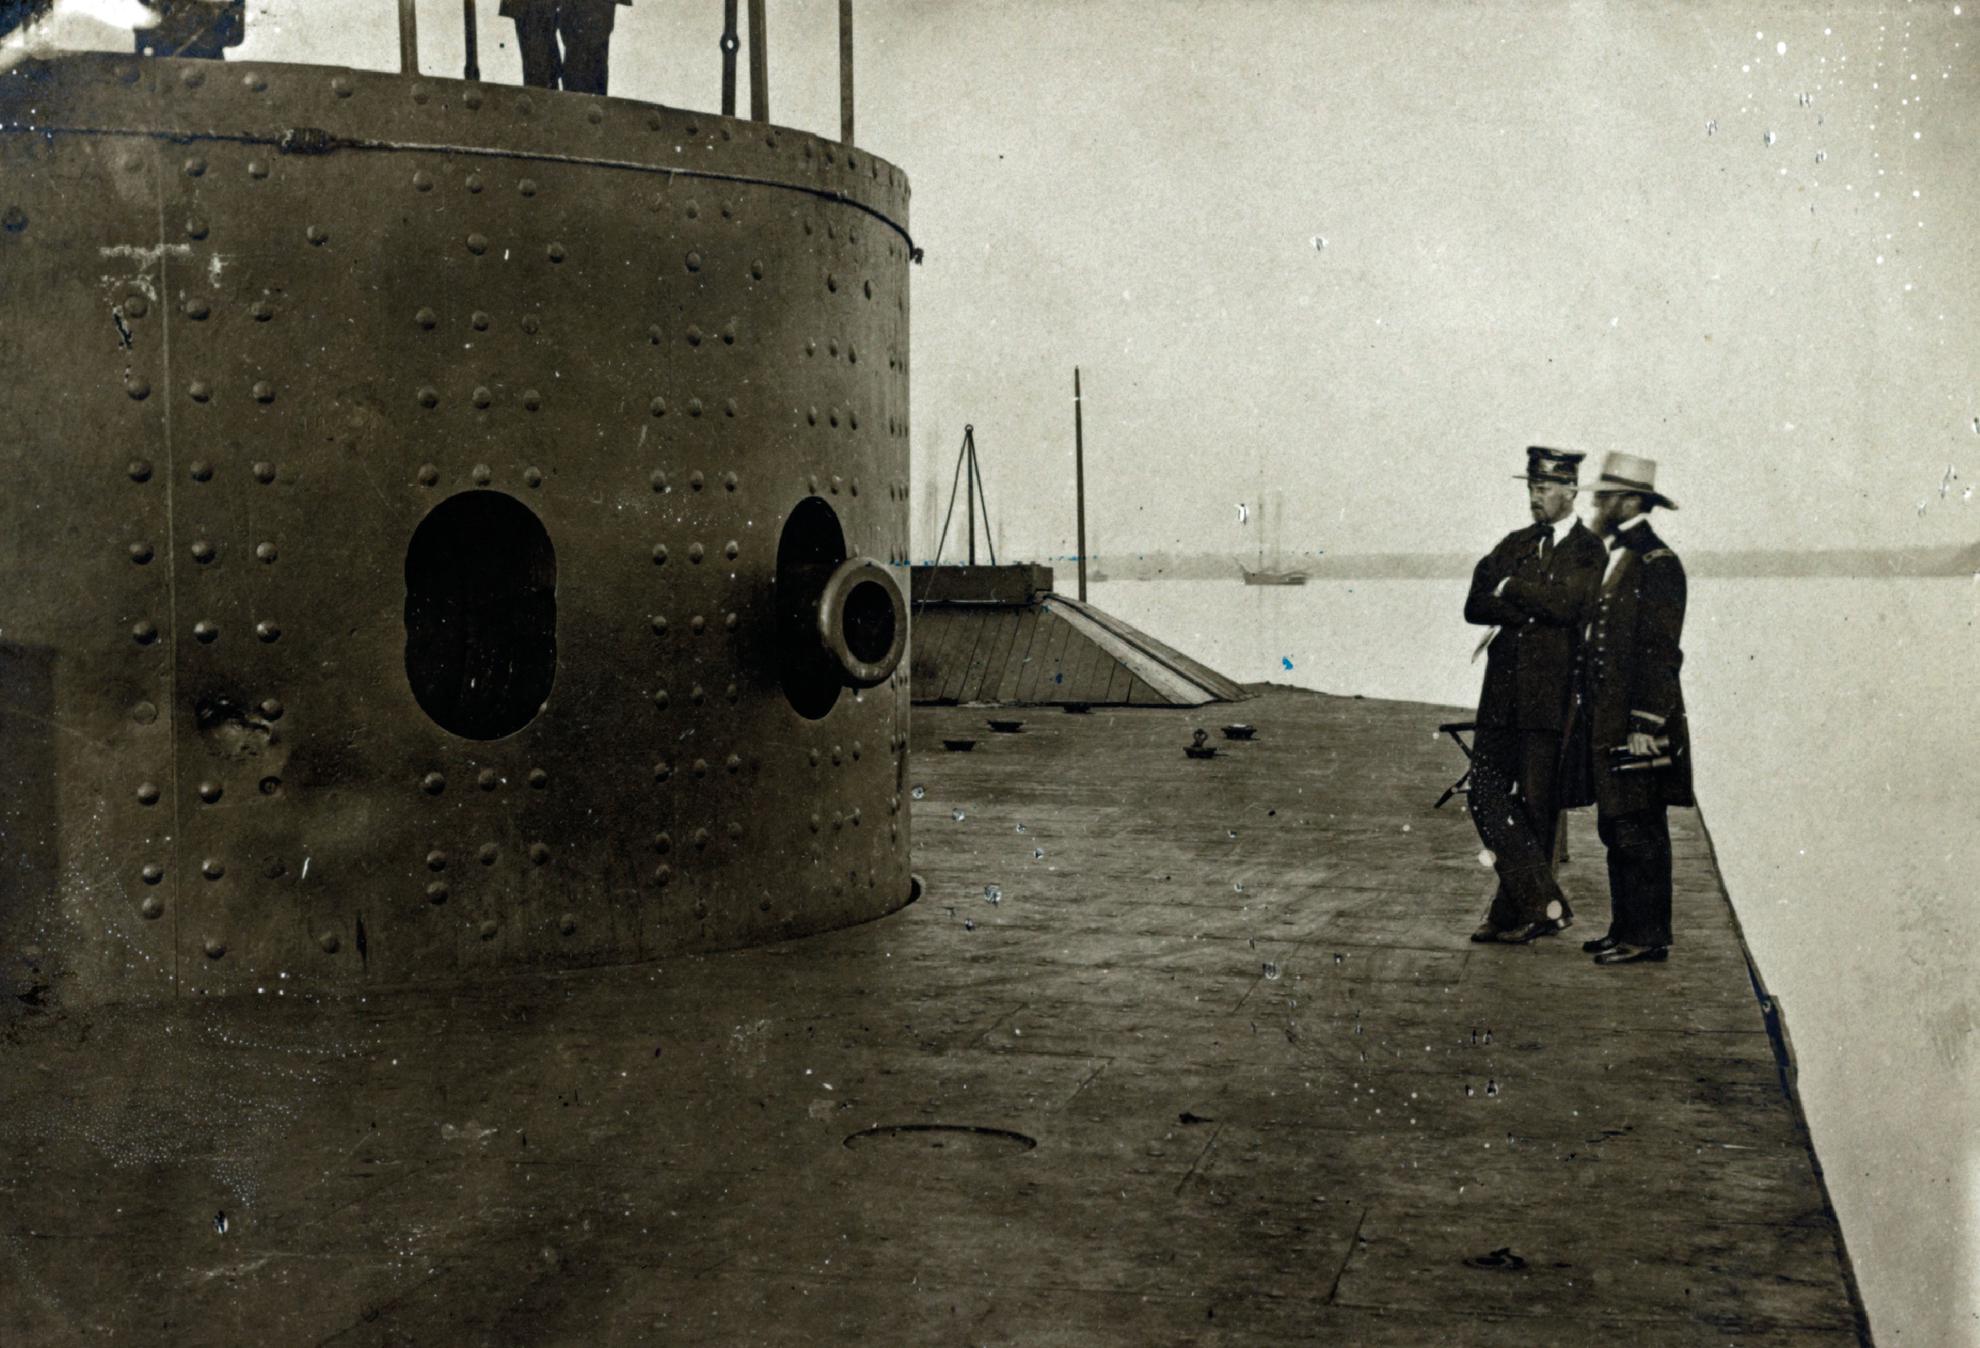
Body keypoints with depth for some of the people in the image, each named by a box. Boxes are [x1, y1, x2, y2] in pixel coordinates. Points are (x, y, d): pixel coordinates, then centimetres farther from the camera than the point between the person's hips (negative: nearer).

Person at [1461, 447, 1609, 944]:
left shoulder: (1588, 551, -2)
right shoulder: (1515, 544, 15)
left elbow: (1565, 603, -19)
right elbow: (1474, 606, 5)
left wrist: (1509, 589, -5)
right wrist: (1532, 608, -10)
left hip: (1549, 697, -6)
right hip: (1501, 693, 6)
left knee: (1534, 807, 1)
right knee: (1486, 796, 2)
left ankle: (1513, 914, 10)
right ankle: (1545, 905, 6)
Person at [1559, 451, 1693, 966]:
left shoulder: (1659, 565, -12)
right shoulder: (1617, 559, 16)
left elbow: (1660, 653, -16)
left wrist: (1645, 725, -19)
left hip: (1636, 722, -9)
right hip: (1606, 721, 9)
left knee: (1639, 833, -4)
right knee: (1617, 831, 14)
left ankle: (1648, 937, 3)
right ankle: (1627, 928, 22)